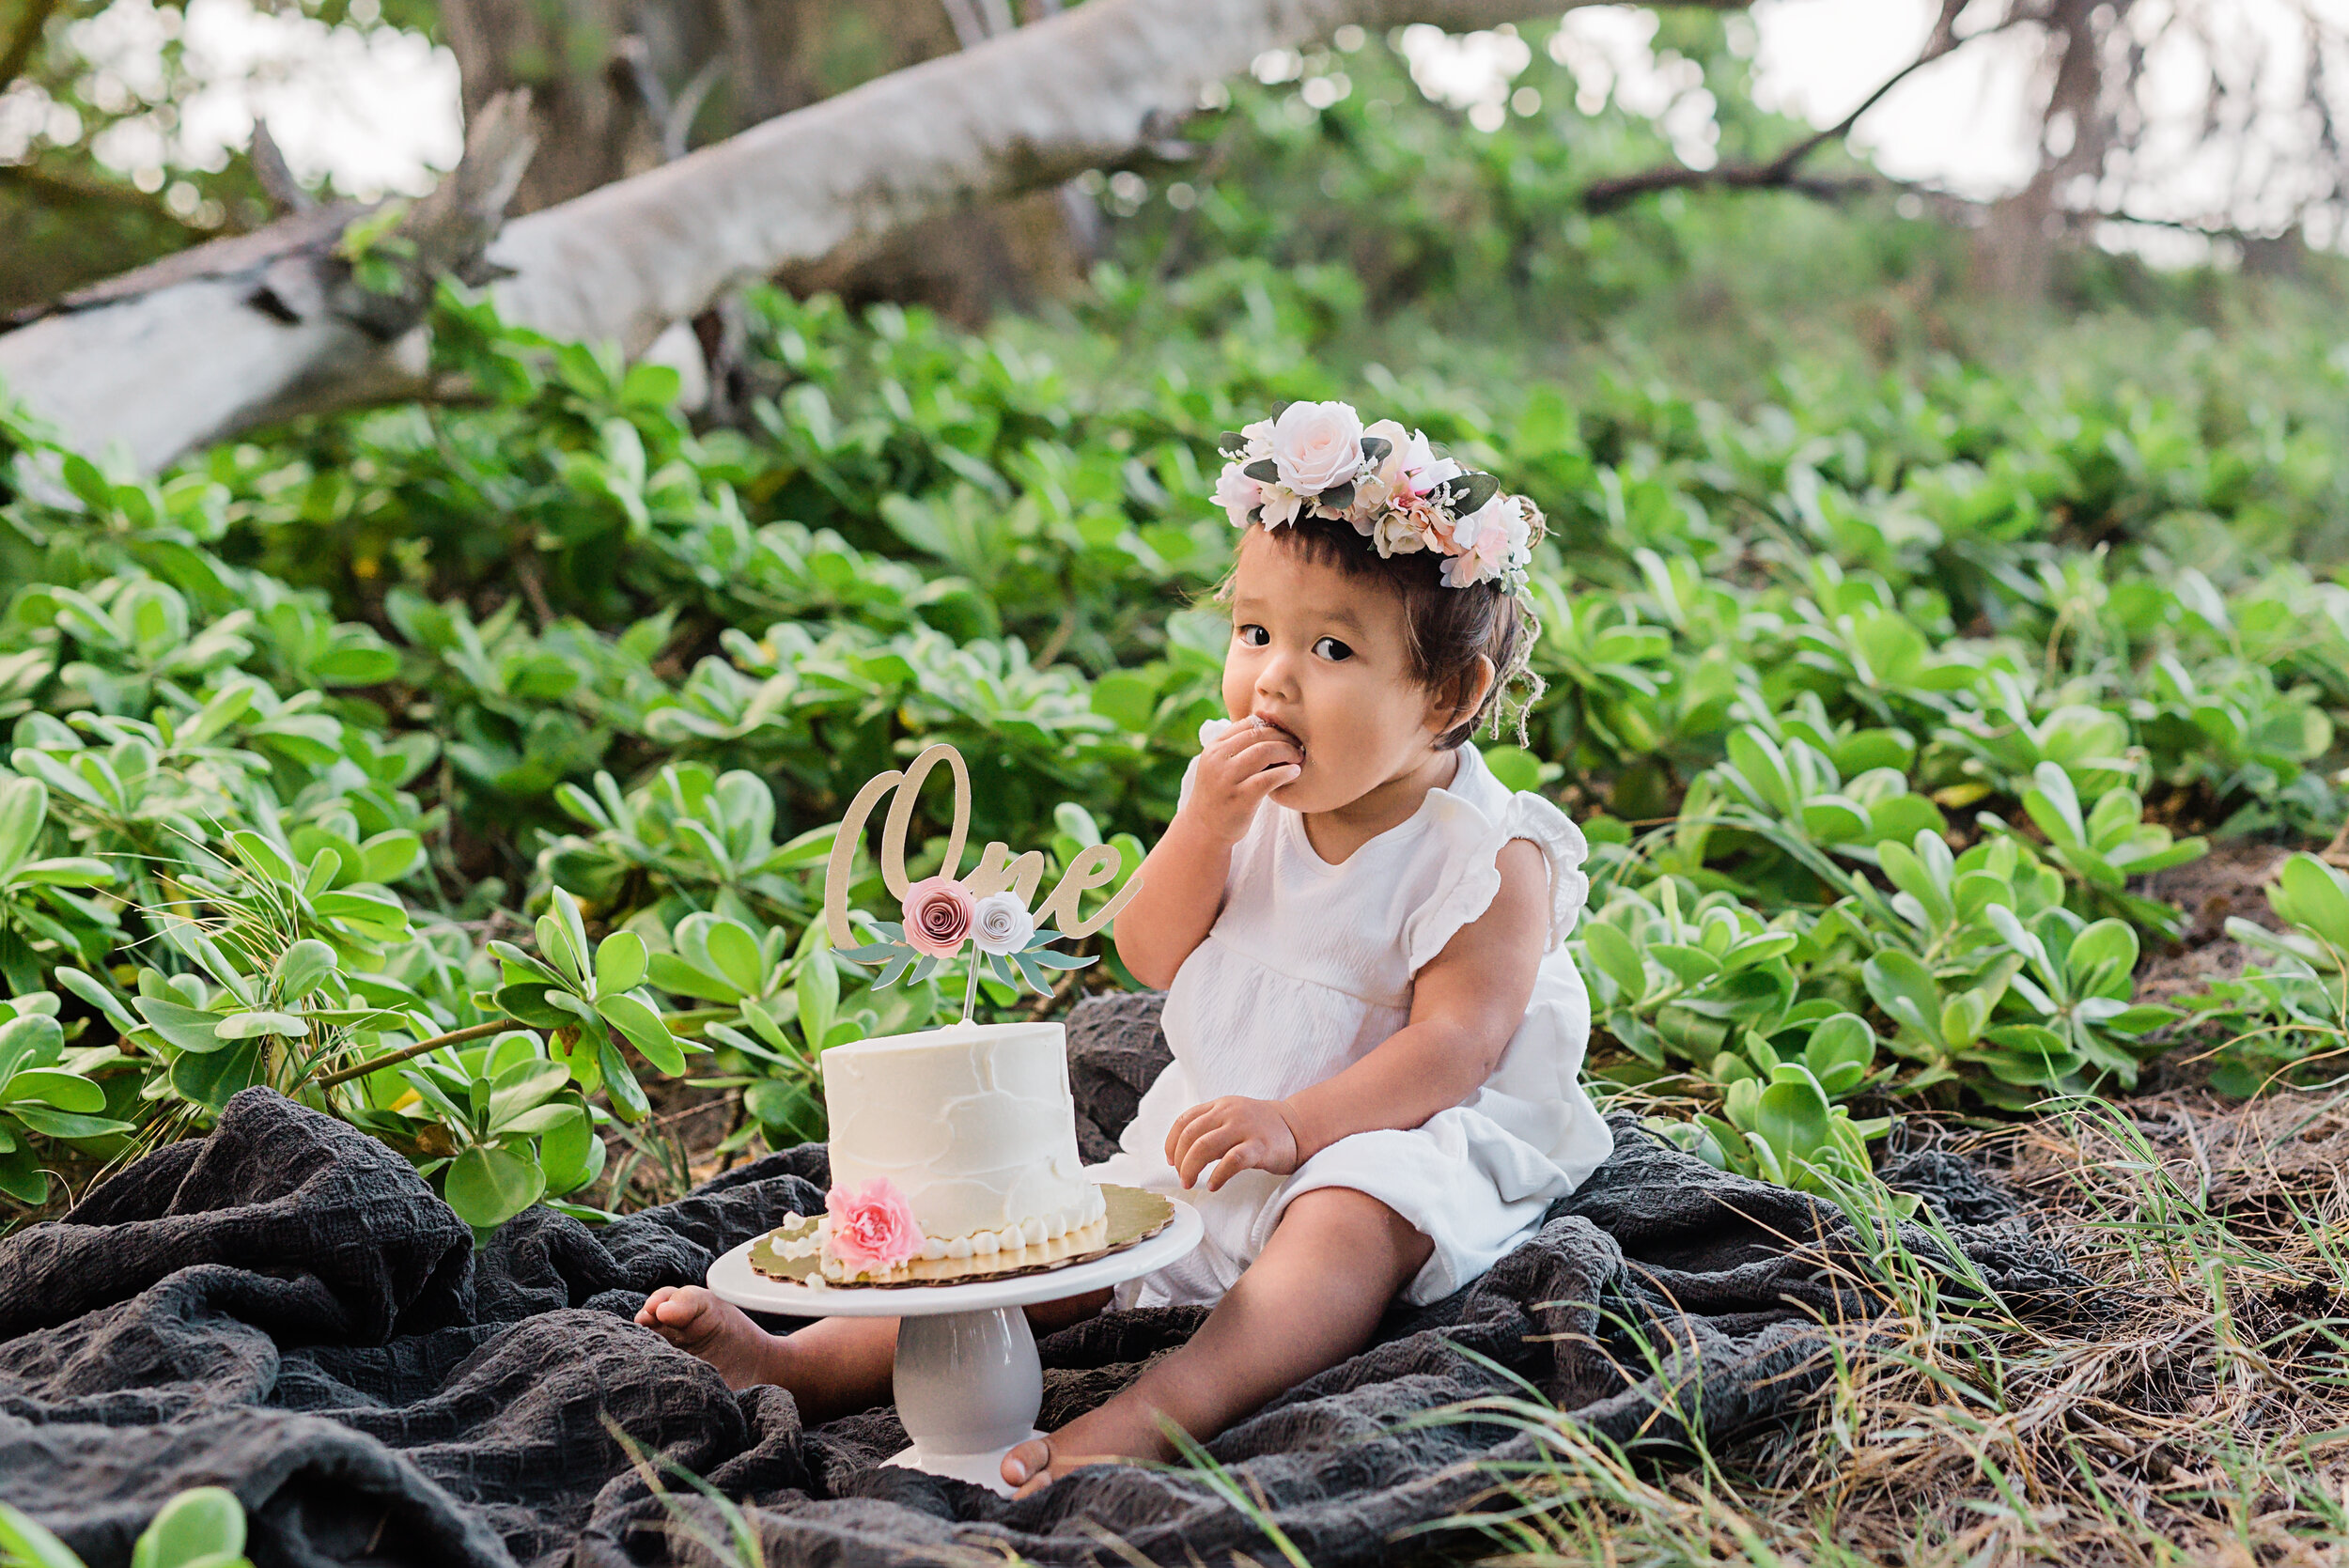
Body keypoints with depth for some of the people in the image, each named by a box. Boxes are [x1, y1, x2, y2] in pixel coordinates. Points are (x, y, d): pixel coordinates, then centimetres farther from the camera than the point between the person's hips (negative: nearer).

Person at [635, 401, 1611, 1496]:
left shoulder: (1493, 858, -13)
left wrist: (1294, 1122, -31)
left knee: (1350, 1224, -37)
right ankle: (799, 1367, -14)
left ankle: (1140, 1424, -56)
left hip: (1399, 1135, -6)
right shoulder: (1245, 798, 5)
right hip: (1209, 1137, 6)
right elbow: (1149, 956, 3)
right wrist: (1205, 826, -15)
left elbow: (1454, 1044, -19)